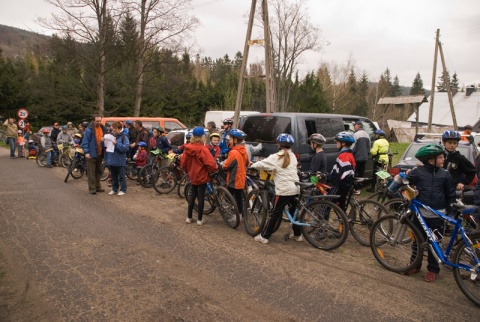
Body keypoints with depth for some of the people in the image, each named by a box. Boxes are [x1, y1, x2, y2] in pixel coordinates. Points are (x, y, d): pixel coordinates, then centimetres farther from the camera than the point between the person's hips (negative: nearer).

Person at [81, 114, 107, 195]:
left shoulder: (103, 129, 9)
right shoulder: (89, 129, -11)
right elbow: (85, 142, -13)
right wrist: (86, 152, -19)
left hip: (100, 154, 7)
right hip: (91, 154, -6)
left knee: (98, 171, 14)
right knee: (91, 172, -2)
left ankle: (98, 187, 24)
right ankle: (92, 188, 3)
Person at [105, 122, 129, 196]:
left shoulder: (124, 137, -8)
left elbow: (126, 148, -18)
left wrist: (116, 144, -23)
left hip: (120, 161, -6)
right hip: (111, 160, 6)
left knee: (121, 176, 3)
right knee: (113, 176, 16)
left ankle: (123, 190, 12)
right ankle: (114, 189, 26)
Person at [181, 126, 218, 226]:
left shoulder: (187, 148, -5)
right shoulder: (203, 149, -21)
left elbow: (183, 163, 2)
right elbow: (210, 164, -25)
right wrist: (215, 169, -4)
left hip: (192, 176, 5)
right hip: (202, 176, -5)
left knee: (192, 195, 18)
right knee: (201, 196, 5)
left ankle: (189, 217, 24)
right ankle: (200, 219, 13)